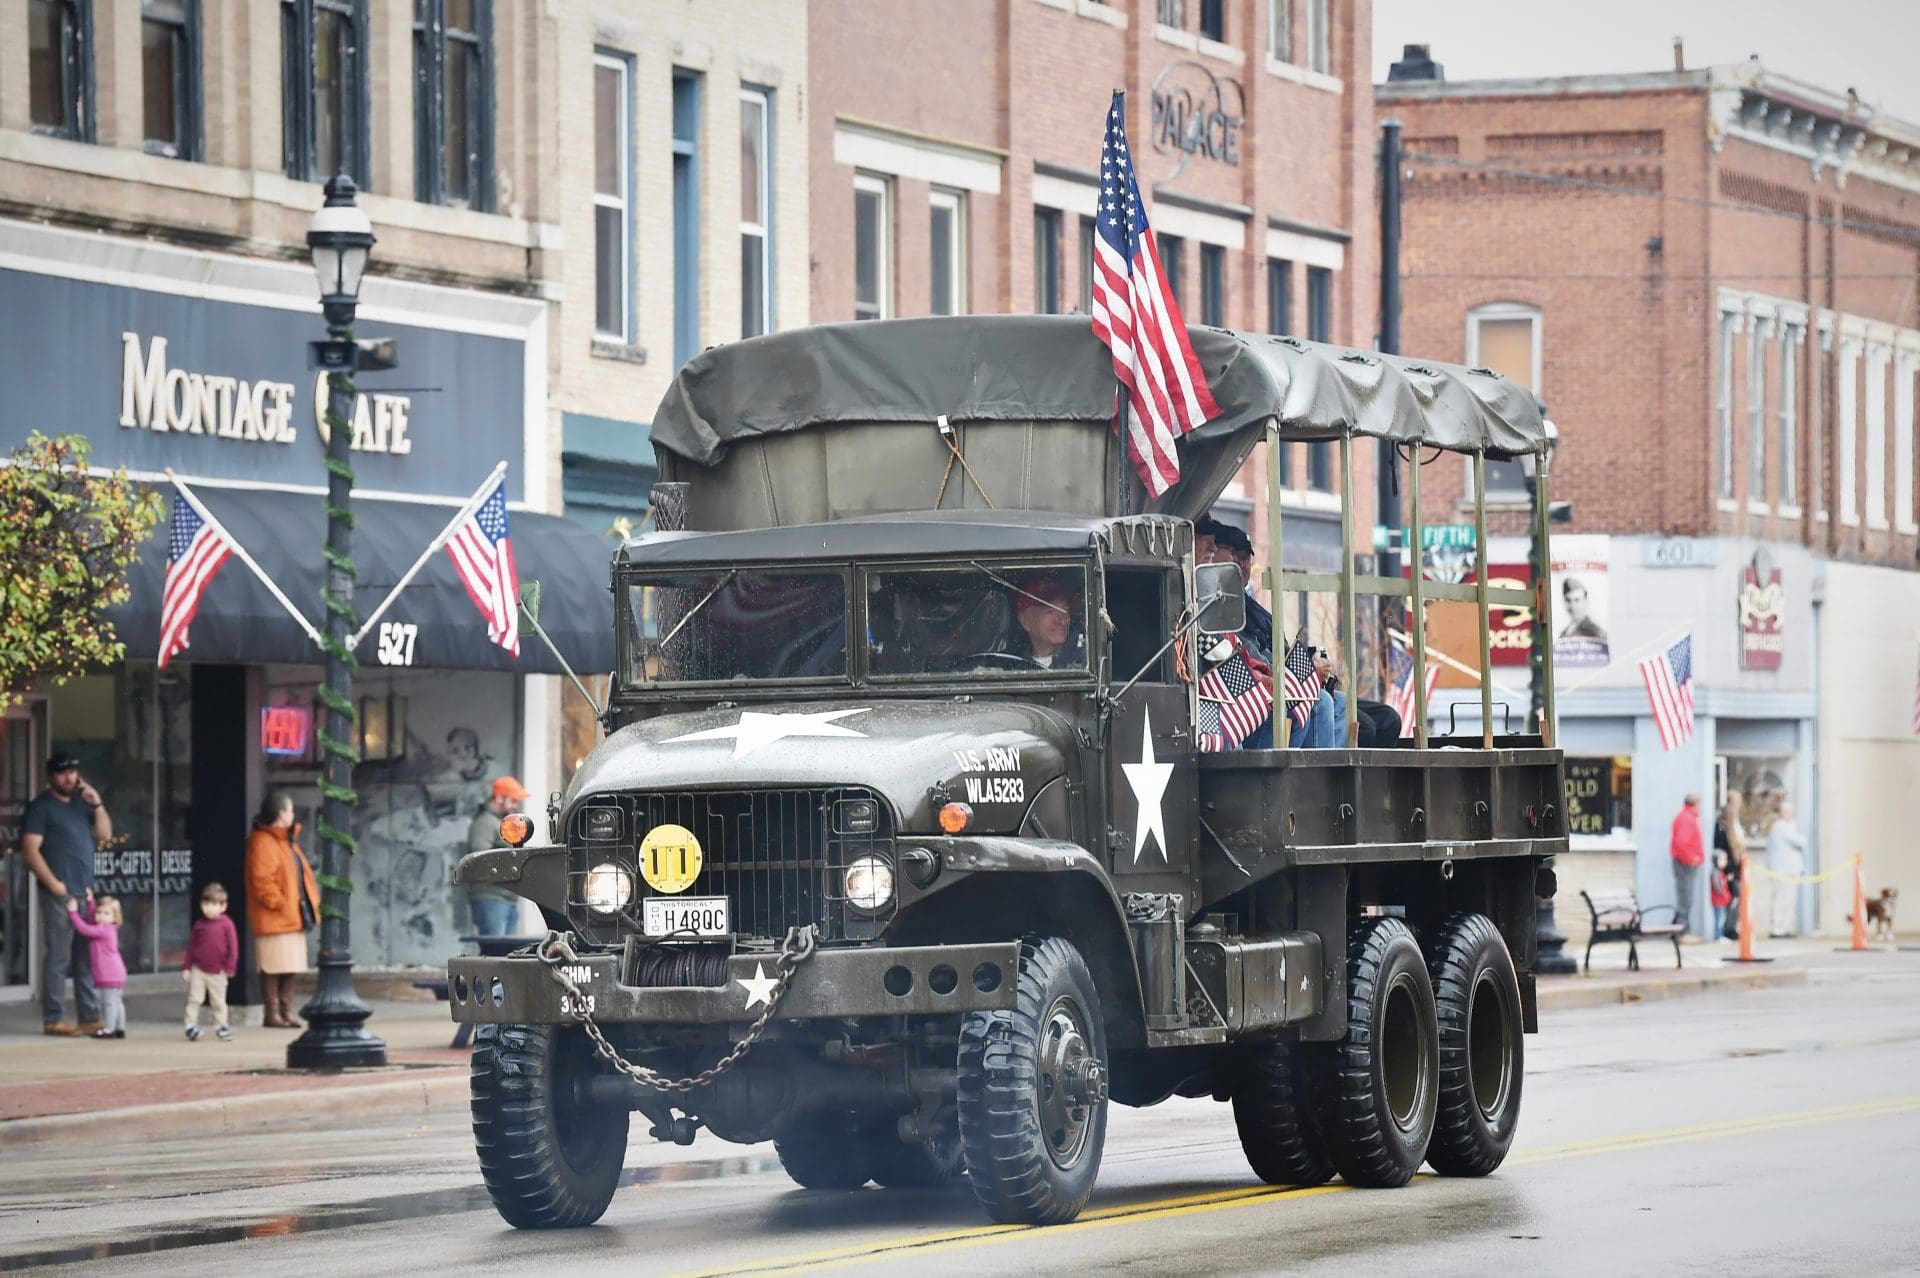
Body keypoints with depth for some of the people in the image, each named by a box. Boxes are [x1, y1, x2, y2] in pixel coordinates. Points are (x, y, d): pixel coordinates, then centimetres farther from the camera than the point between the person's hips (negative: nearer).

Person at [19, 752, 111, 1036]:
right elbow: (30, 850, -8)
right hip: (59, 895, -7)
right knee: (57, 958, -6)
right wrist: (54, 884, -14)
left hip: (85, 892, 7)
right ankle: (53, 1019, -3)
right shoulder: (41, 807, -2)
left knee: (87, 959, 7)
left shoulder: (81, 804, 18)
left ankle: (90, 1017, 10)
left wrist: (97, 805, 2)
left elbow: (105, 835, 15)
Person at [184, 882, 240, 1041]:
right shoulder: (199, 924, 0)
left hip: (218, 972, -1)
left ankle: (221, 1026, 21)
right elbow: (191, 946, 5)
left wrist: (230, 966, -8)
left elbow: (233, 945, -4)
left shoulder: (226, 924, -6)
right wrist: (187, 967, 3)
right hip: (198, 969, 1)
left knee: (219, 1001, 10)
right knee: (194, 999, -4)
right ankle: (191, 1025, 0)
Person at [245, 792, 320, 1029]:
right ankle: (272, 1014, -3)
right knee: (273, 968, -6)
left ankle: (286, 1012, 16)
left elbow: (302, 875, 26)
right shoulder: (262, 842, -12)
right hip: (273, 919, -10)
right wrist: (278, 904, -20)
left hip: (293, 918, 10)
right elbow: (262, 880, -19)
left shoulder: (288, 841, 19)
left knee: (290, 968, 11)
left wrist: (312, 901, 14)